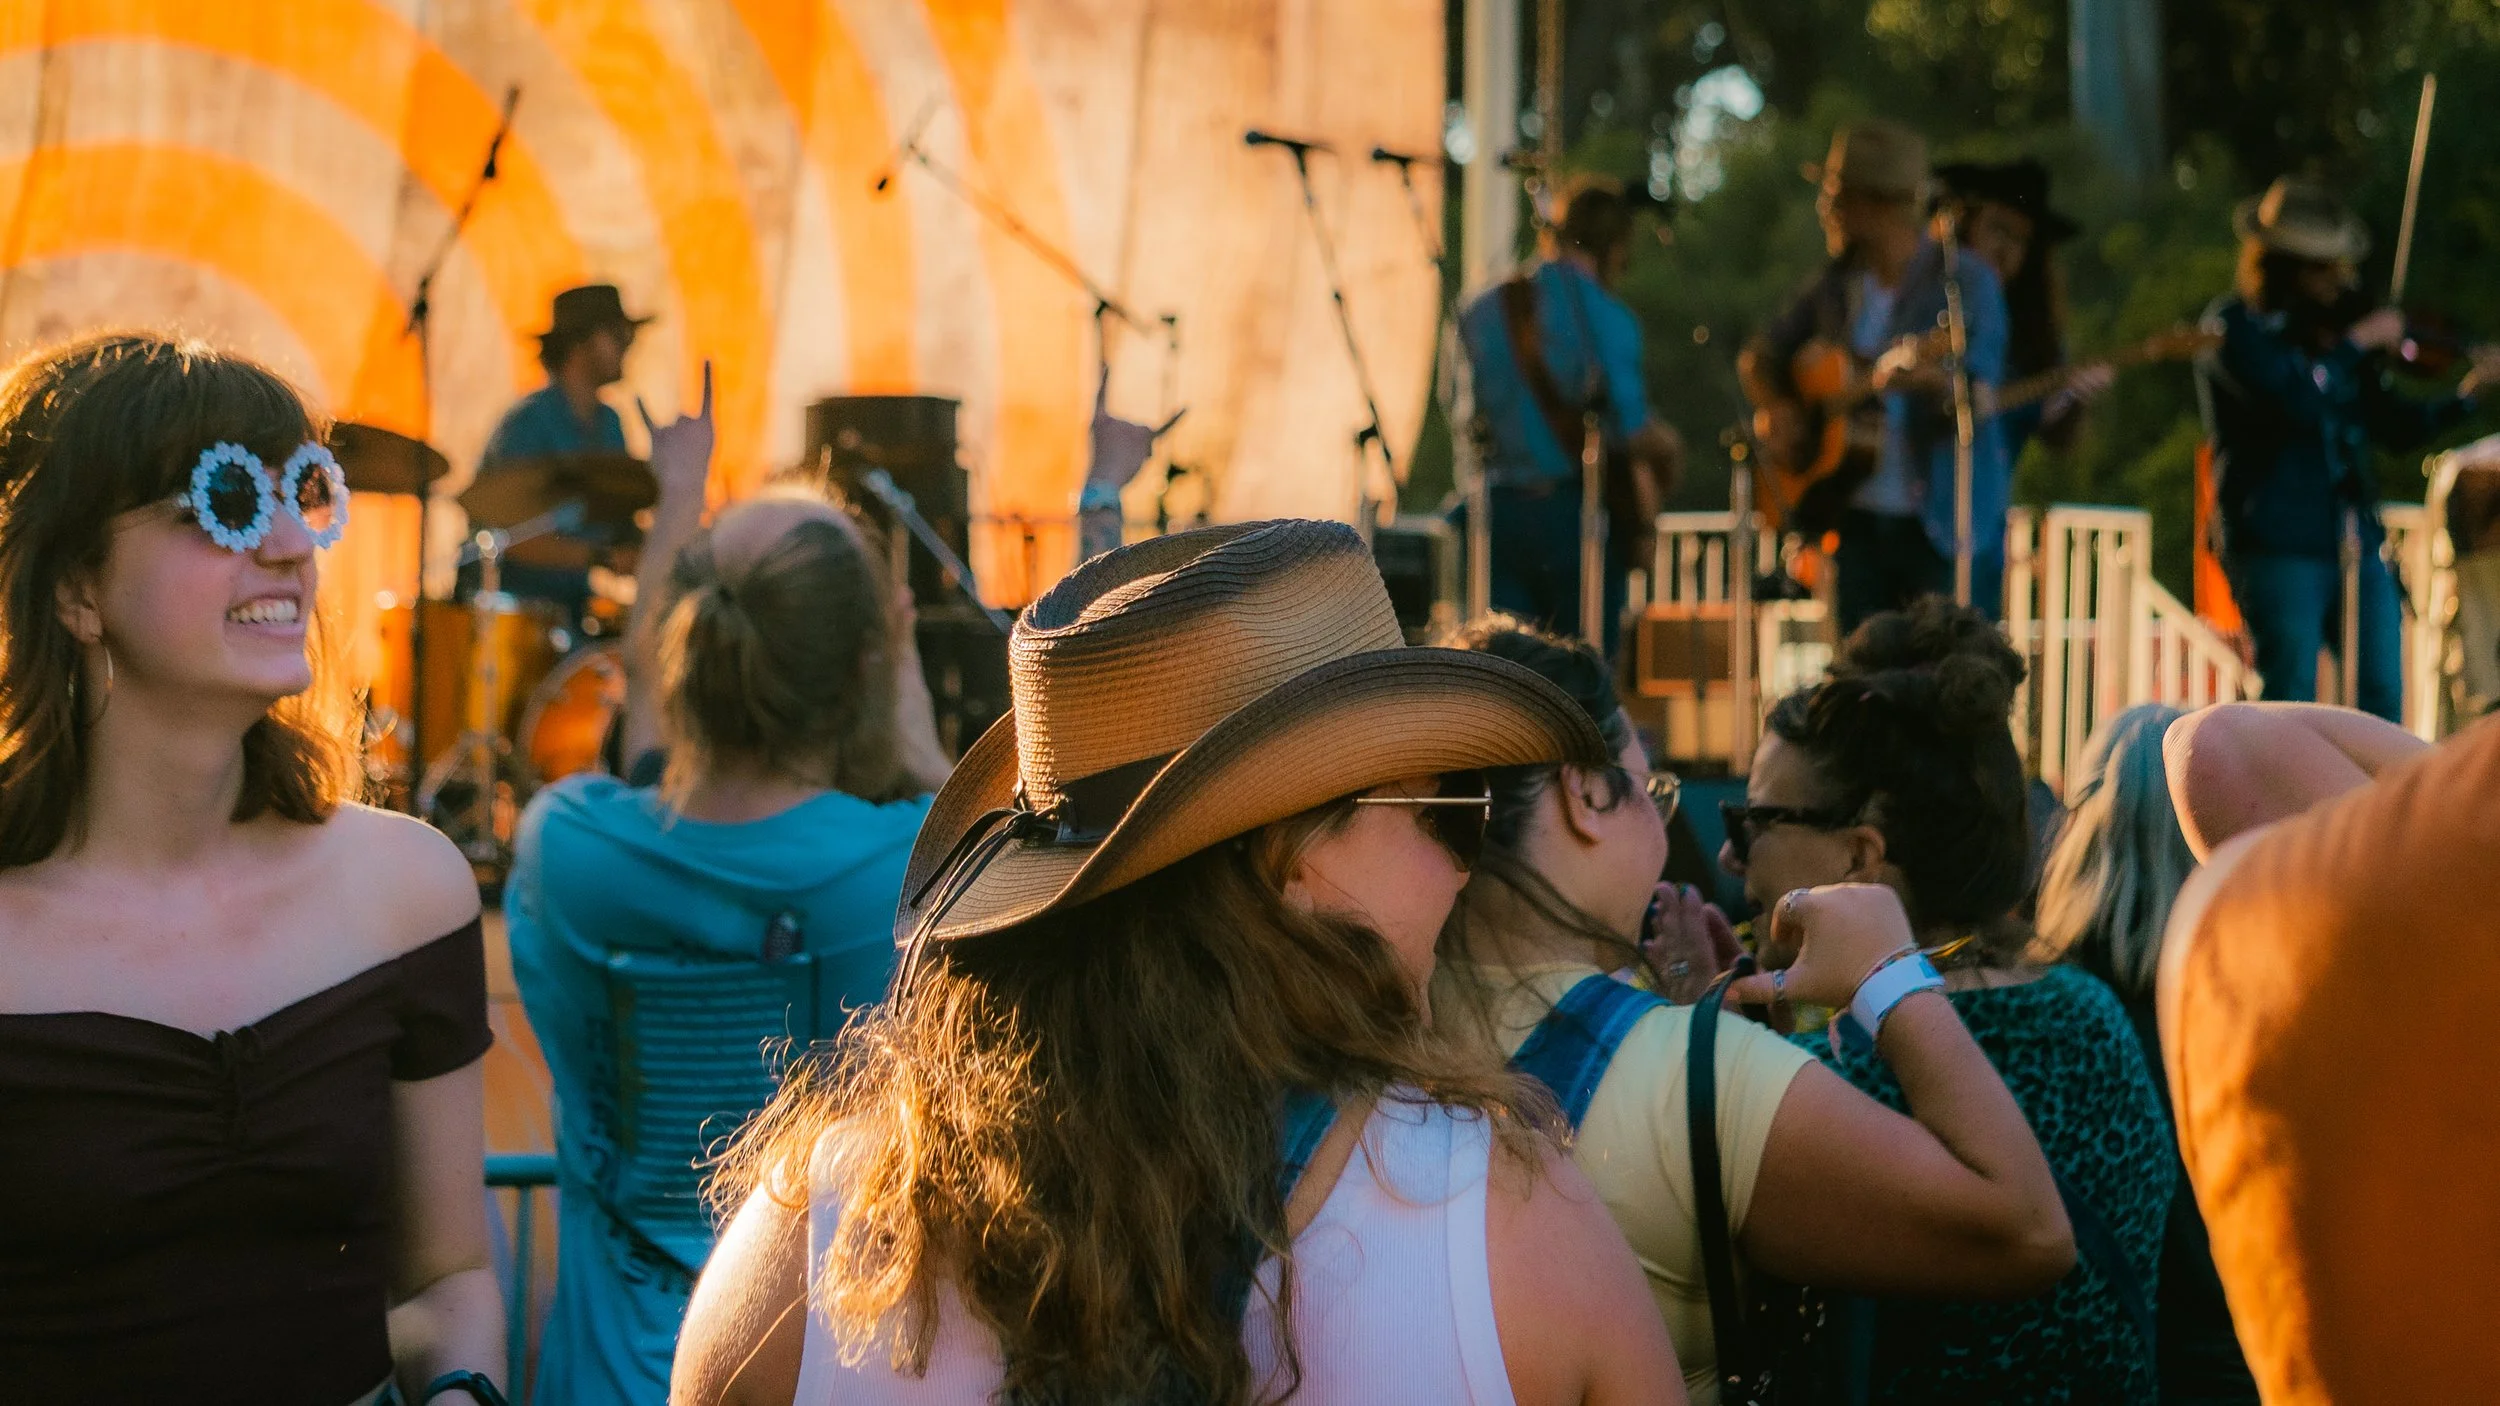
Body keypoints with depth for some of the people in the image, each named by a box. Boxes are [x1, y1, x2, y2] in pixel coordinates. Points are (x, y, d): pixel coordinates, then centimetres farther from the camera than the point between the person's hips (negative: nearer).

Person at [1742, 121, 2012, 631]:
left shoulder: (1965, 282, -7)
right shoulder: (1838, 284, 10)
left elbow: (1977, 406, -16)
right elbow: (1757, 357, 22)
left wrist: (1933, 381, -37)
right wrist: (1777, 411, 2)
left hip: (1946, 523, -5)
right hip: (1860, 519, 5)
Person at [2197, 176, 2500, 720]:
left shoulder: (2330, 327, 13)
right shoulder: (2235, 328, -6)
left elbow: (2394, 425, 15)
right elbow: (2295, 397, -23)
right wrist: (2357, 343, -13)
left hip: (2355, 545, 6)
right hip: (2278, 547, -6)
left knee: (2384, 702, 3)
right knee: (2291, 704, -8)